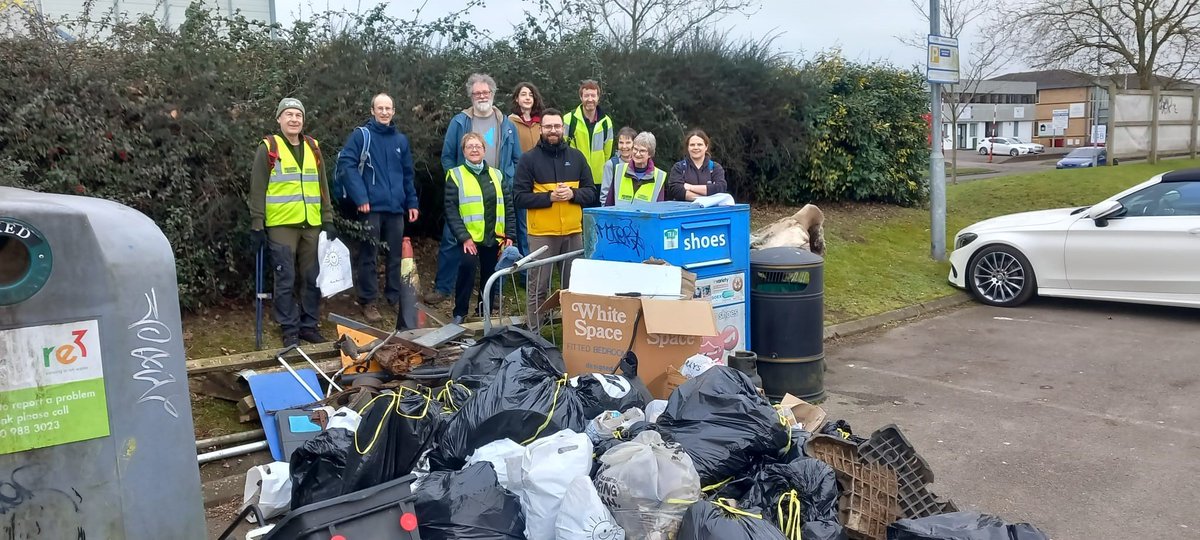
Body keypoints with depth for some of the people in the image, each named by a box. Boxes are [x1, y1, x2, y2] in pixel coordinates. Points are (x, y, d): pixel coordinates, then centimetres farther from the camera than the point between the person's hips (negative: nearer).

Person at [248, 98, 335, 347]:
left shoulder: (313, 148, 12)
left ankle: (309, 325, 20)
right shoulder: (268, 148, -2)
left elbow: (322, 186, 16)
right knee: (286, 280, 0)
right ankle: (290, 330, 9)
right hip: (281, 225, -4)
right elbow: (257, 190, -3)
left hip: (312, 225, 4)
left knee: (312, 278, 8)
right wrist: (257, 226, -7)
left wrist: (328, 220, 10)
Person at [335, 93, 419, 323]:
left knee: (396, 255, 11)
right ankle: (367, 302, 9)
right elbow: (346, 165, -11)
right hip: (371, 207, -5)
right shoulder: (361, 135, -2)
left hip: (396, 207, 5)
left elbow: (408, 175, 19)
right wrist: (360, 197, -18)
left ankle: (395, 297, 23)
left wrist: (412, 202, 13)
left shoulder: (401, 140, 14)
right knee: (369, 256, 1)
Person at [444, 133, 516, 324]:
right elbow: (451, 209, -6)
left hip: (494, 237, 4)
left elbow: (508, 206, 13)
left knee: (490, 277, 9)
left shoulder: (496, 175, 14)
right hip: (470, 237, -4)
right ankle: (459, 313, -12)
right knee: (467, 265, -26)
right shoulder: (456, 175, 2)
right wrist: (463, 237, -16)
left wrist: (509, 234, 3)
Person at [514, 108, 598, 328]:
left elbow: (591, 192, 10)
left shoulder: (576, 156, 9)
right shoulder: (529, 159, -1)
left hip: (573, 232, 3)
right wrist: (549, 197, -17)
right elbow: (519, 197, -6)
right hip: (541, 234, -3)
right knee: (538, 288, 1)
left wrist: (573, 193, -11)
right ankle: (534, 333, 10)